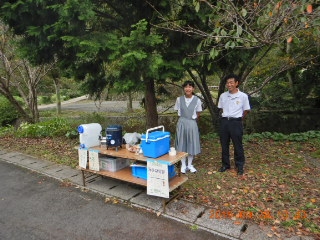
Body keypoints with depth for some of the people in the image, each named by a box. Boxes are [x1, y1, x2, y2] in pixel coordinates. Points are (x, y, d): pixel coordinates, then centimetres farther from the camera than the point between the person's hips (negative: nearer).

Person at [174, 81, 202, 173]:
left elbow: (198, 114, 4)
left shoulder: (197, 100, -7)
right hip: (181, 123, 1)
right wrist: (184, 118, 6)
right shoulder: (179, 99, -3)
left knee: (191, 144, 8)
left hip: (192, 123, -1)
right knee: (182, 144, 7)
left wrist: (192, 119, 9)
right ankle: (183, 165, 22)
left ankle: (190, 165, 25)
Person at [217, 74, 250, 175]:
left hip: (236, 122, -3)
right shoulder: (223, 96, 2)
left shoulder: (243, 96, -7)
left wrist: (238, 119, 8)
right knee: (224, 144, 11)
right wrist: (226, 117, 11)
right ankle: (225, 164, 26)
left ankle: (240, 166, 20)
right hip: (224, 121, 4)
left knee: (238, 145, 5)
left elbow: (246, 110, 4)